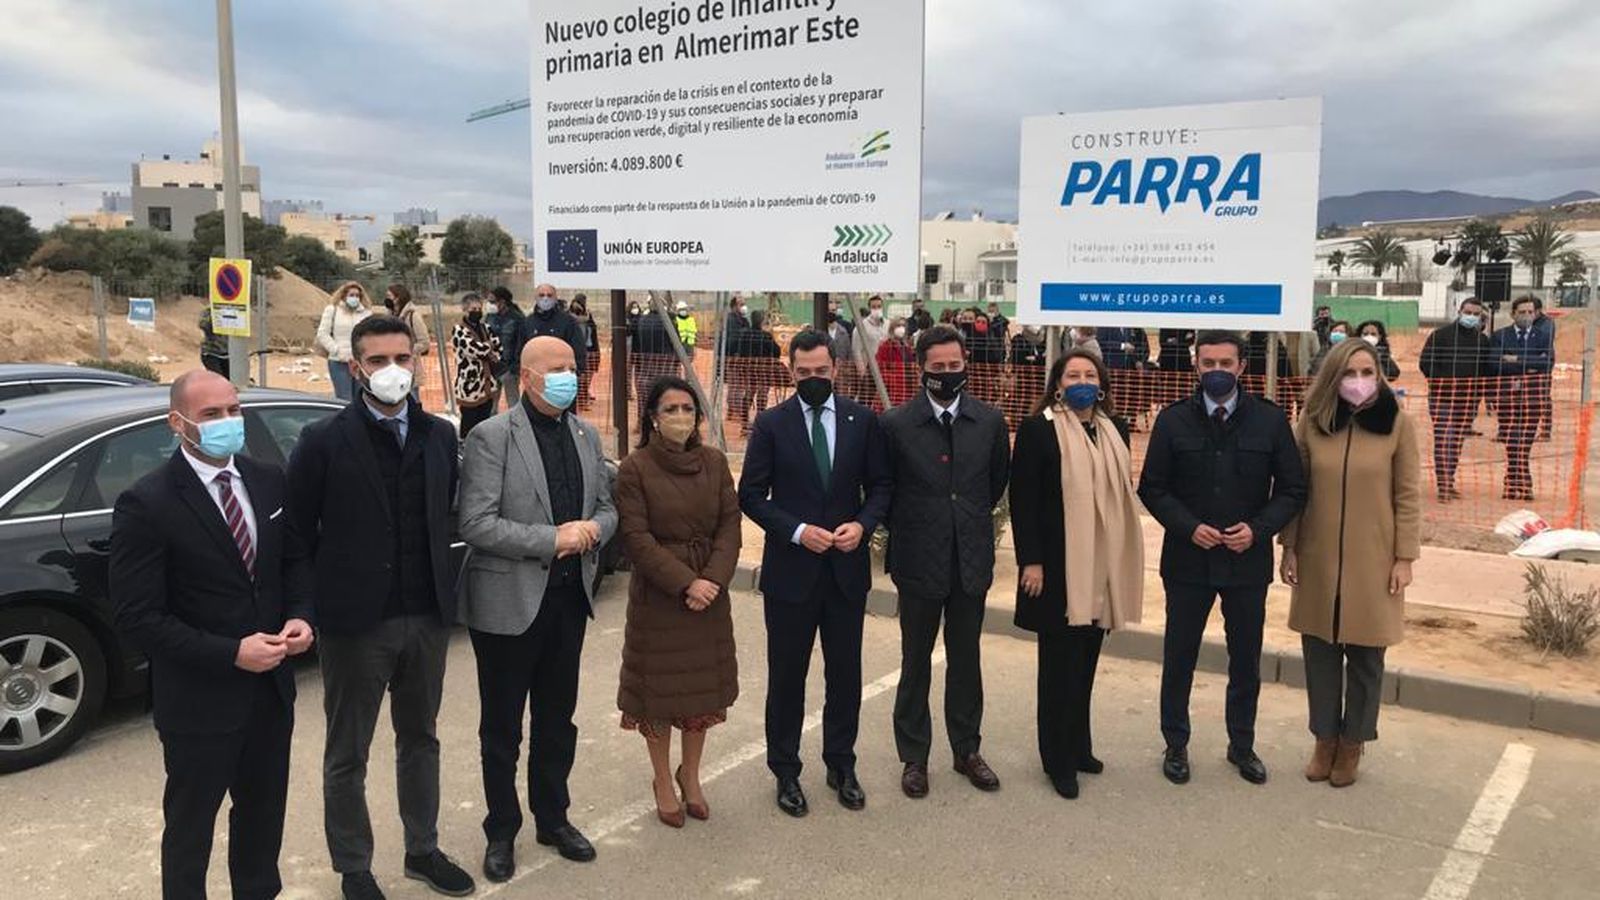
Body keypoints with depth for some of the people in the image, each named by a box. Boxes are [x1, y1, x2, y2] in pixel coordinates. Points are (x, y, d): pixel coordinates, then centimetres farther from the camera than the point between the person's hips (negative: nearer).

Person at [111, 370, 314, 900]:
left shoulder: (269, 482, 0)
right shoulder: (146, 505, -18)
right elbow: (138, 618, -19)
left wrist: (300, 616, -9)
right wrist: (231, 653, -24)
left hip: (271, 688, 6)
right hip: (198, 700, -5)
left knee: (263, 815, 23)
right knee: (191, 827, 15)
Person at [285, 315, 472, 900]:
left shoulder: (440, 436, 3)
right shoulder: (324, 442, -10)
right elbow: (297, 532, -6)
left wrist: (440, 587, 5)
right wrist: (325, 598, -5)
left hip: (427, 616, 4)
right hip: (356, 621, -4)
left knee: (420, 739, 18)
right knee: (347, 755, 11)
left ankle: (422, 850, 35)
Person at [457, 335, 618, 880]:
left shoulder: (586, 435, 7)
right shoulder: (492, 437, -12)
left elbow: (607, 508, 13)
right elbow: (476, 524, -18)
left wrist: (592, 530, -9)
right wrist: (551, 539, -21)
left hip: (569, 596, 5)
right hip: (509, 600, -5)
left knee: (557, 718, 18)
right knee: (502, 726, 10)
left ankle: (553, 818, 35)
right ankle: (501, 833, 27)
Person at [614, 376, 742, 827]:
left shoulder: (714, 461, 3)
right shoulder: (635, 468, -9)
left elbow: (730, 523, 1)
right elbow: (636, 538, -12)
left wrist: (713, 578, -13)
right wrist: (685, 583, -18)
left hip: (710, 592, 4)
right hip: (657, 595, -4)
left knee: (704, 685, 11)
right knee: (659, 688, 6)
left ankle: (691, 776, 29)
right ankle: (663, 781, 23)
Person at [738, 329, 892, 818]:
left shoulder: (863, 420, 1)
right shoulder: (771, 424, -4)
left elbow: (881, 484, 6)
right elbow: (751, 495, -4)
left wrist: (862, 524, -13)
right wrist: (797, 531, -16)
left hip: (848, 567, 2)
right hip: (790, 568, -2)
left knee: (845, 670, 12)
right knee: (787, 673, 8)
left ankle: (841, 765, 29)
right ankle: (785, 771, 23)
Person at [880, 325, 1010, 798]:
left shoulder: (990, 421, -1)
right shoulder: (895, 423, -9)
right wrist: (905, 528, 5)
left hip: (971, 559, 2)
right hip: (919, 560, -2)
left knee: (966, 659, 14)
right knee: (915, 661, 10)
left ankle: (966, 749, 29)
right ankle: (914, 756, 23)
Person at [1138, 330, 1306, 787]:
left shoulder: (1270, 420, -2)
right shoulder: (1173, 420, -2)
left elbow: (1293, 490, 1)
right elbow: (1152, 488, 0)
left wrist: (1258, 528, -14)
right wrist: (1188, 527, -15)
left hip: (1248, 560, 1)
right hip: (1188, 557, 0)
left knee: (1246, 660, 14)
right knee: (1178, 658, 9)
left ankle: (1242, 745, 32)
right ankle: (1176, 745, 25)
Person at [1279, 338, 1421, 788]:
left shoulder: (1397, 423, -6)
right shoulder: (1312, 421, -2)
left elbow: (1408, 495, -3)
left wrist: (1405, 557, -5)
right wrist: (1289, 548, 2)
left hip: (1372, 561, -1)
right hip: (1318, 560, 2)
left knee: (1365, 656, 9)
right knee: (1320, 651, 10)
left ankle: (1352, 743, 25)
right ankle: (1325, 737, 27)